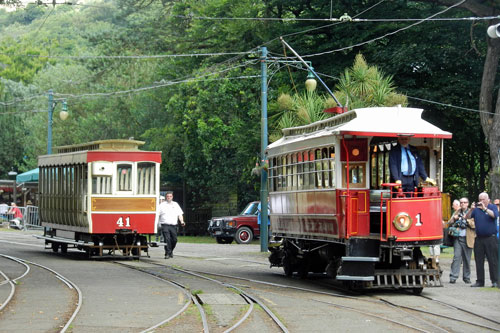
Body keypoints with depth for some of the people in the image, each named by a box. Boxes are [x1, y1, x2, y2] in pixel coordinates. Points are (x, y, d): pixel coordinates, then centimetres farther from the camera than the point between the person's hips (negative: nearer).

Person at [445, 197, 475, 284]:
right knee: (456, 257, -8)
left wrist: (466, 219, -15)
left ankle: (466, 277, 14)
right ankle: (453, 277, -9)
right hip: (457, 238, 2)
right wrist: (454, 219, -2)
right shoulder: (457, 212, 17)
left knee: (467, 259, 4)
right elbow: (449, 224, 17)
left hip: (467, 238, -2)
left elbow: (474, 224, -4)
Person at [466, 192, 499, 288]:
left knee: (492, 261, -4)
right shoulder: (476, 209, 9)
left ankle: (495, 281, -1)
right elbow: (467, 217, 0)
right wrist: (471, 209, -16)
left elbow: (494, 215, -16)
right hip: (479, 238, 4)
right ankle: (480, 281, 11)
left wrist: (484, 208, -22)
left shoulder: (492, 207, 3)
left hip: (490, 238, -4)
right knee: (479, 261, 5)